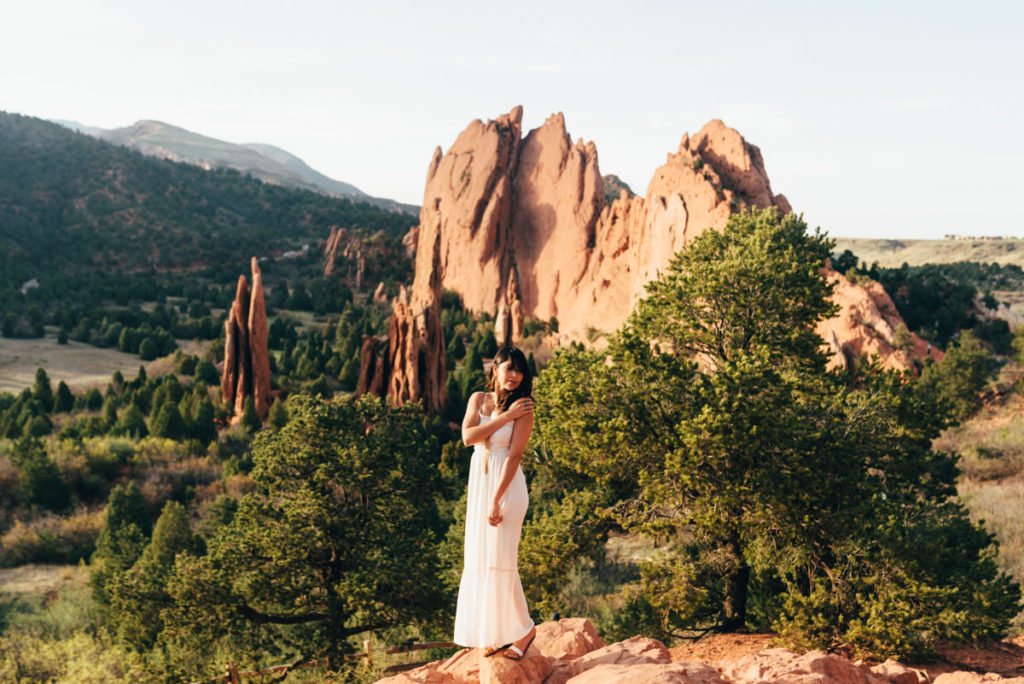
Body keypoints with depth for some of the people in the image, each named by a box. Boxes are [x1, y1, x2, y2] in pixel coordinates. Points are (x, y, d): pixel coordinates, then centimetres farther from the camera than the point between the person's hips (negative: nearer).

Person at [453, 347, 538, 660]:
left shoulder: (524, 410, -7)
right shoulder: (478, 399, 8)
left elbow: (514, 455, -13)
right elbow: (468, 437, -7)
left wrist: (496, 500, -19)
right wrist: (505, 416, -12)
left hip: (506, 485, -6)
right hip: (478, 483, 6)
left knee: (499, 558, -6)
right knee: (478, 560, 7)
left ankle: (522, 628, 9)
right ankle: (494, 633, 15)